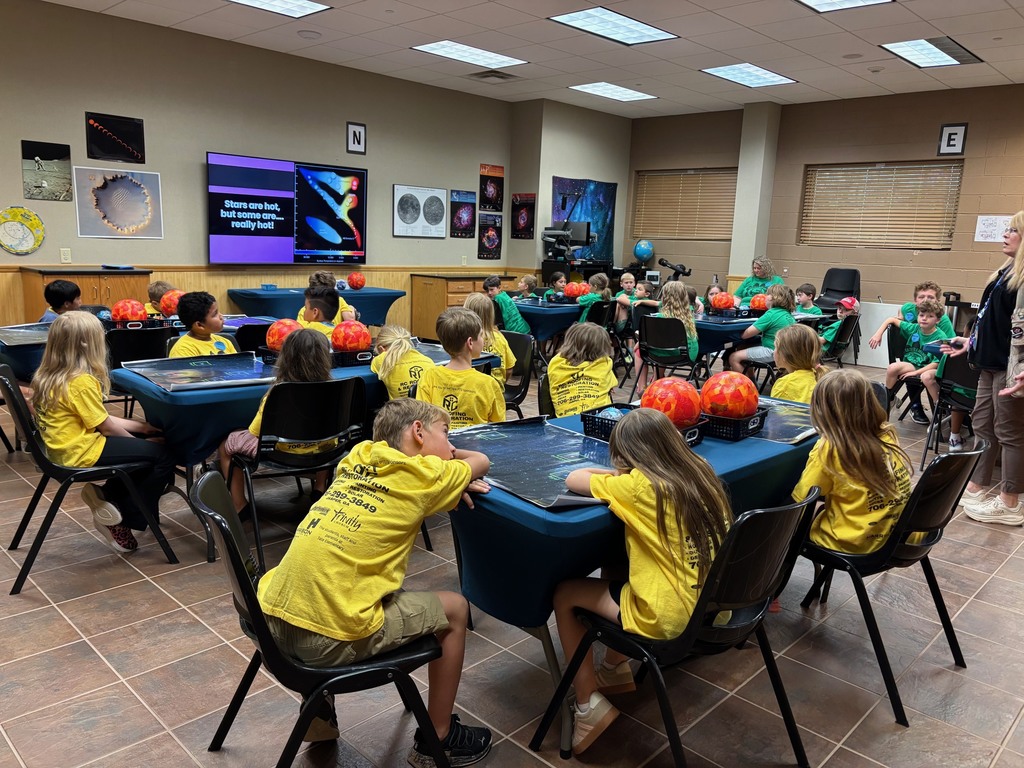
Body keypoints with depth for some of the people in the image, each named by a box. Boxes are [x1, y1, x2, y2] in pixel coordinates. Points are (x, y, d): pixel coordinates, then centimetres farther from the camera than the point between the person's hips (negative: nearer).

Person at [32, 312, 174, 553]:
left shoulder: (48, 376, 8)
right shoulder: (80, 382, -23)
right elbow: (106, 426, -14)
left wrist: (141, 427, 10)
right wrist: (139, 441, 3)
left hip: (65, 449, 10)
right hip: (82, 452, -10)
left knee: (145, 450, 20)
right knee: (163, 455, -9)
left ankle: (106, 497, 12)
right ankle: (123, 519, 3)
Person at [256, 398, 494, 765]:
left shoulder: (359, 456, 13)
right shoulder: (424, 475, -2)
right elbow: (480, 462, 16)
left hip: (273, 621, 7)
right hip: (330, 641, -7)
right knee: (454, 609, 13)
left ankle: (319, 715, 42)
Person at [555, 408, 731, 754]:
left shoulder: (640, 485, -19)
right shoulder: (700, 472, 0)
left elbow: (573, 480, -8)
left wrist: (615, 475, 8)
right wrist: (622, 476, 8)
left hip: (670, 619, -8)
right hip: (713, 607, 8)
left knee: (563, 593, 11)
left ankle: (589, 705, 14)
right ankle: (615, 669, 40)